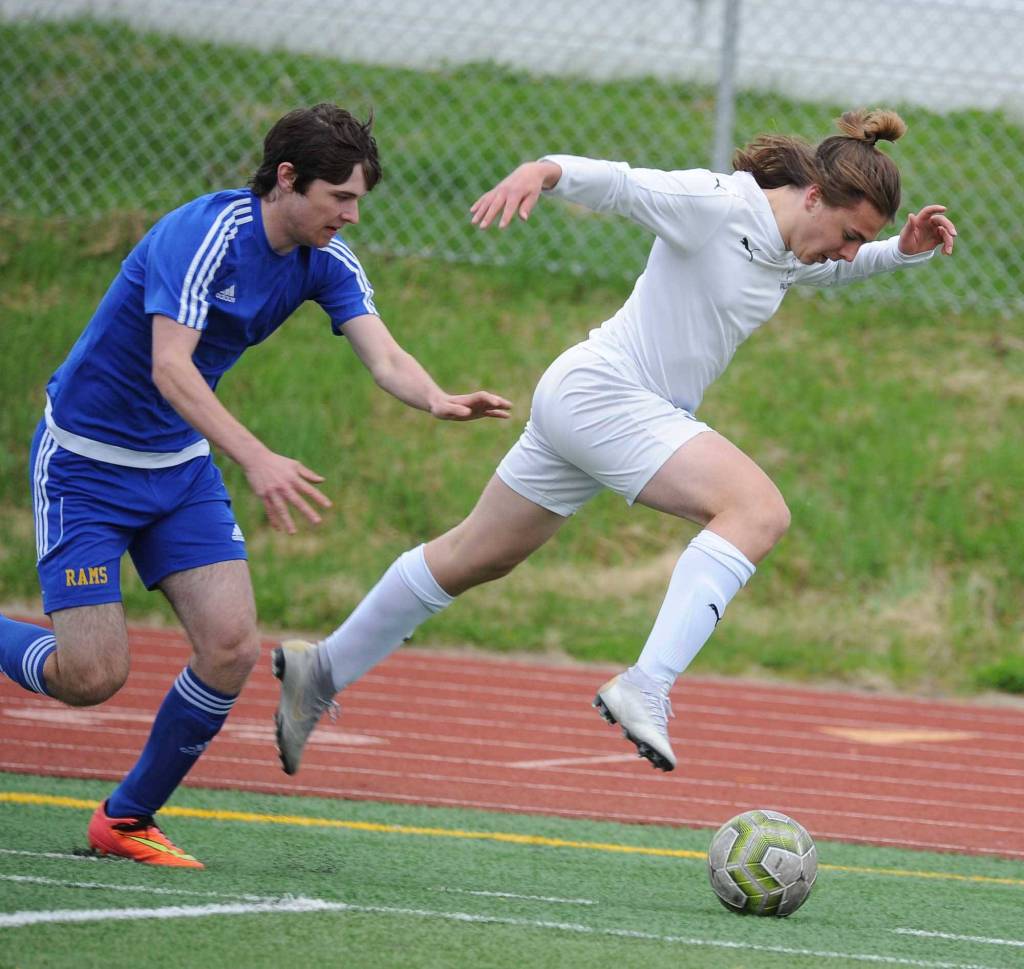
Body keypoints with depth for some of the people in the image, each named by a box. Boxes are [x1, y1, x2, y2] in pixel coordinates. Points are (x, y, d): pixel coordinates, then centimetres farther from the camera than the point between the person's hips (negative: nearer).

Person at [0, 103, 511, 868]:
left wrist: (437, 401, -40)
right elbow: (170, 369, -37)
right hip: (86, 460, -7)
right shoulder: (203, 236, -26)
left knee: (232, 648, -8)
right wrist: (256, 458, -49)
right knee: (93, 676, -12)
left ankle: (128, 820, 9)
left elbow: (385, 357, -17)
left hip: (181, 464, 7)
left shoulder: (327, 262, -5)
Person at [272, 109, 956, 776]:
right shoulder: (714, 205, -17)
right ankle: (645, 689, -34)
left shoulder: (793, 252, 9)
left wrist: (906, 249, 12)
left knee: (478, 557, 20)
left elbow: (843, 267, 30)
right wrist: (543, 171, -44)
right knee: (760, 510, -25)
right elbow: (618, 183, -25)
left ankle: (322, 671, 32)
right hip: (603, 391, -10)